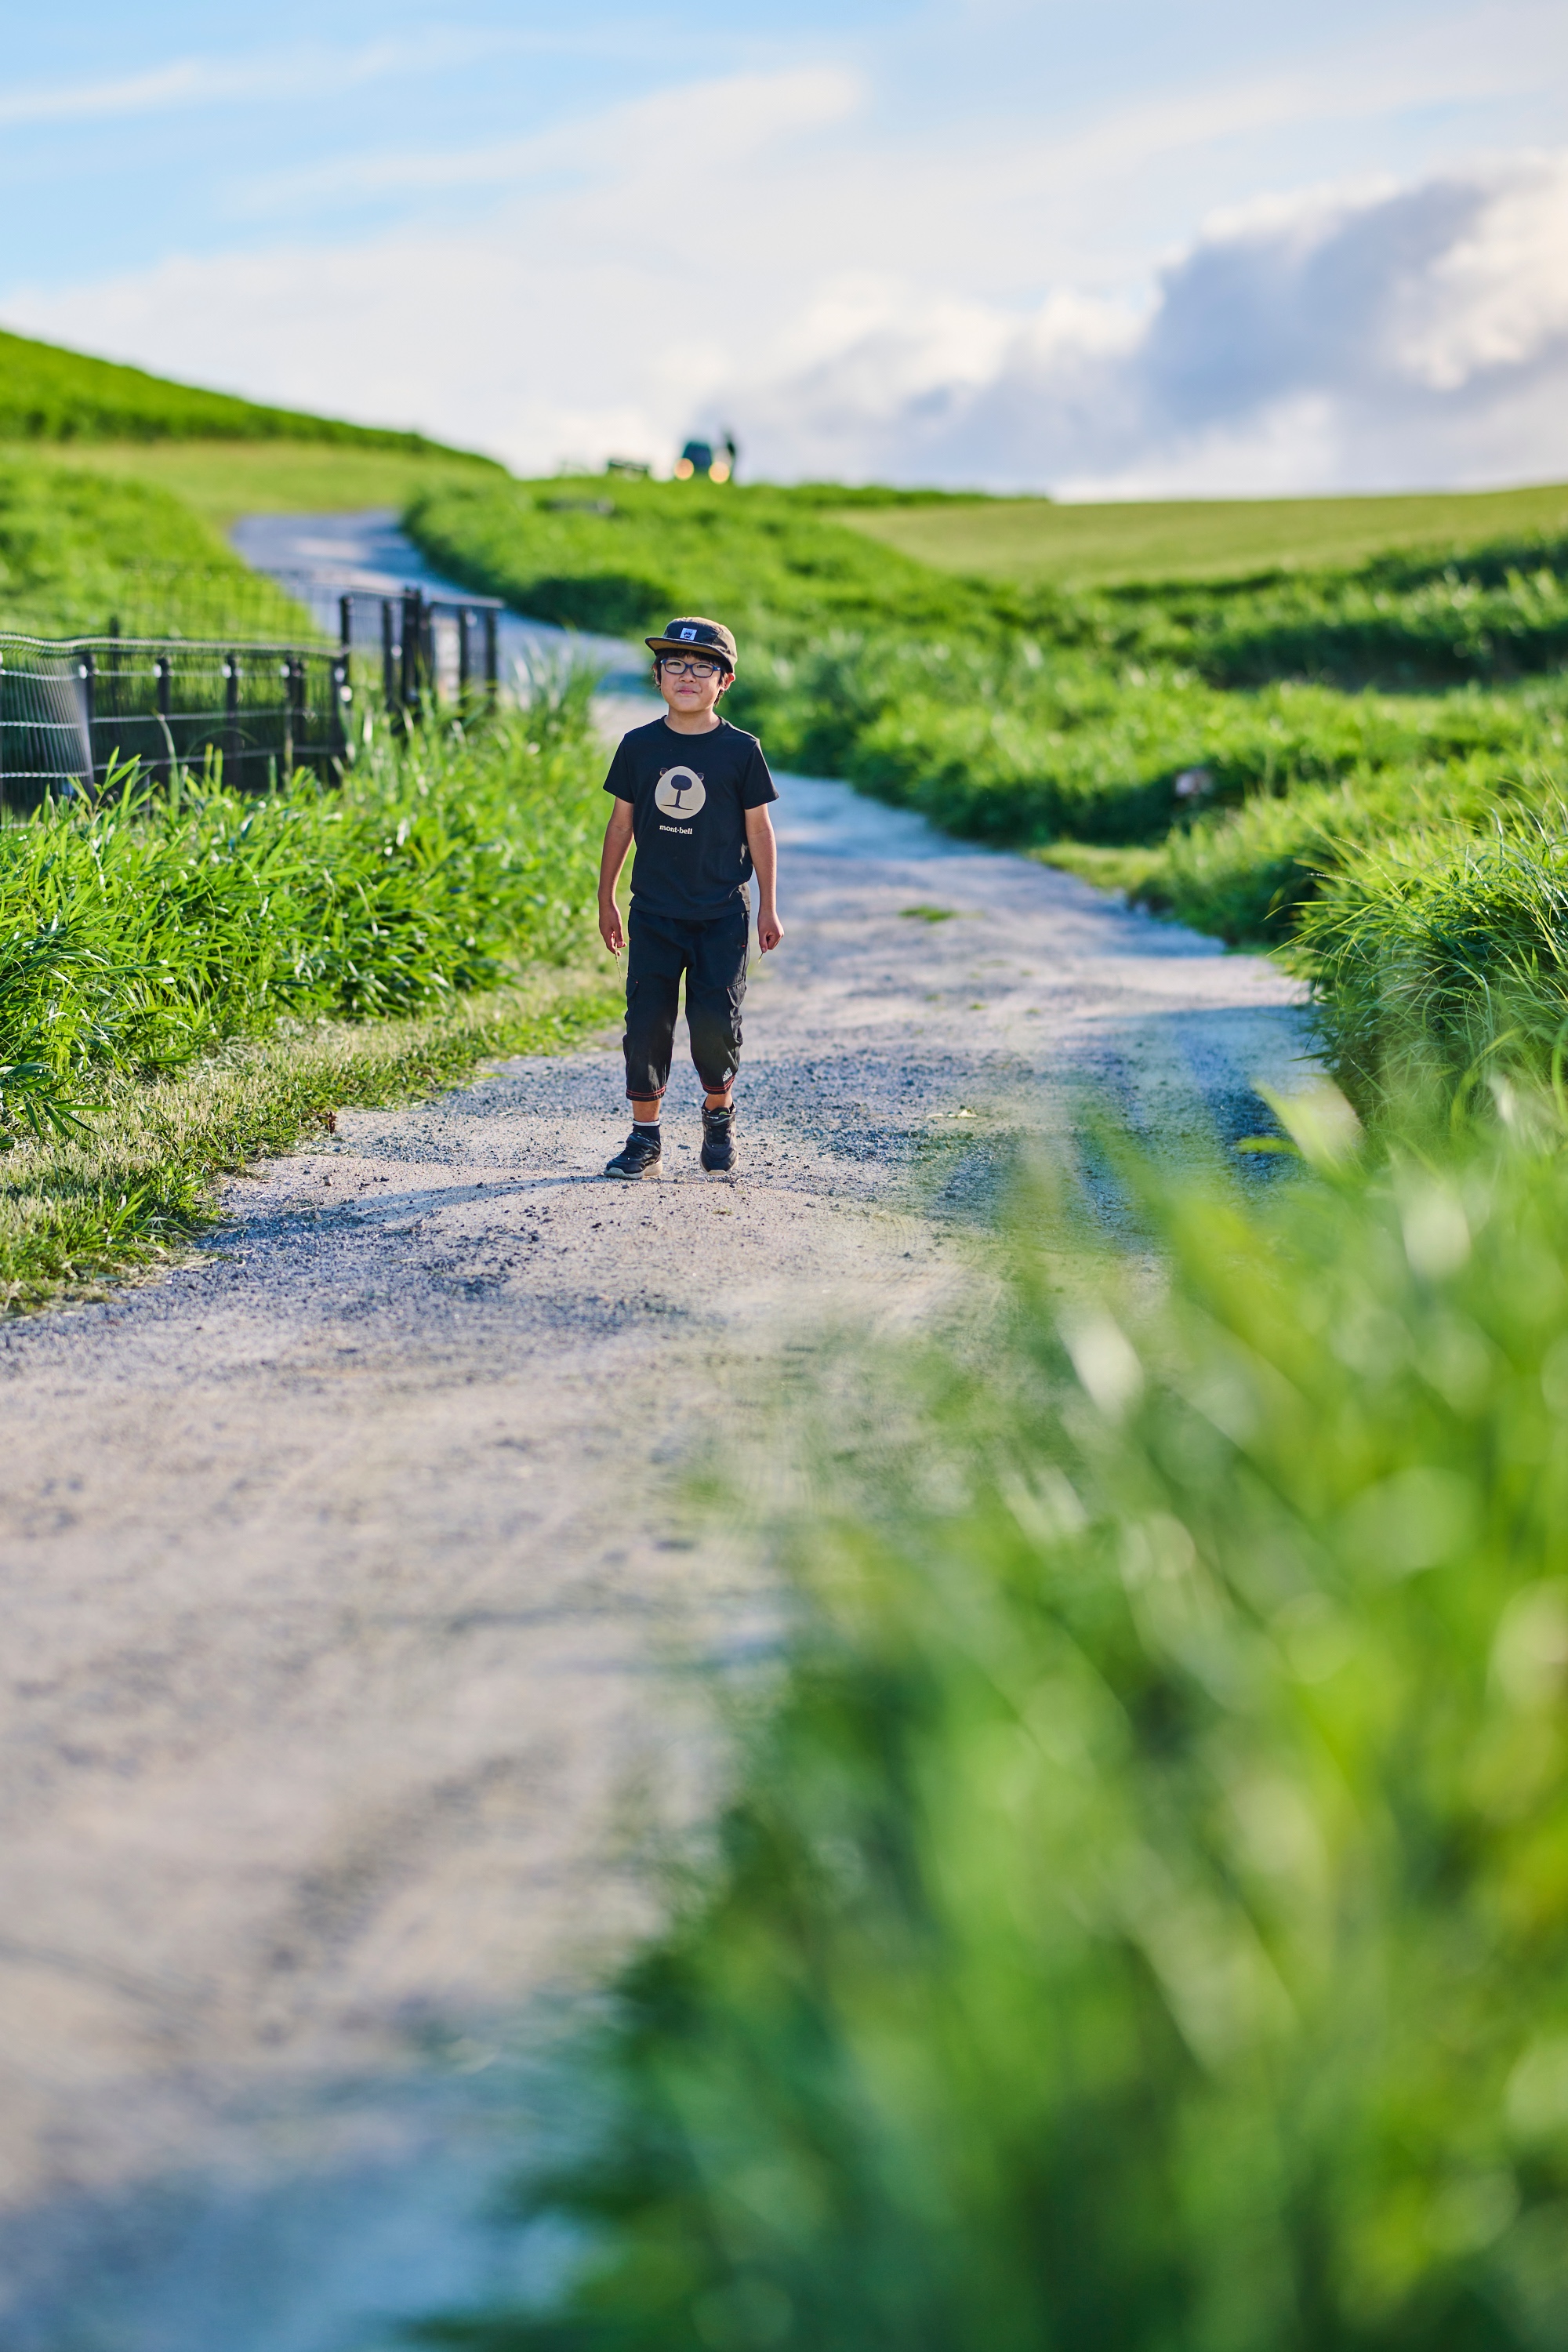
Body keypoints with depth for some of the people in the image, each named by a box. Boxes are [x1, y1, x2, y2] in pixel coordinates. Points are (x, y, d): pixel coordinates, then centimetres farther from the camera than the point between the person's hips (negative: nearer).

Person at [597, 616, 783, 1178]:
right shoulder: (639, 746, 2)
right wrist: (606, 900, 11)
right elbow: (621, 822, 9)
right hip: (654, 914, 2)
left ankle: (718, 1112, 22)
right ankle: (644, 1136, 7)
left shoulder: (740, 750, -3)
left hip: (722, 915, -2)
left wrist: (769, 906, 4)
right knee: (646, 1021, -3)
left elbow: (759, 828, 3)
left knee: (715, 1019, -6)